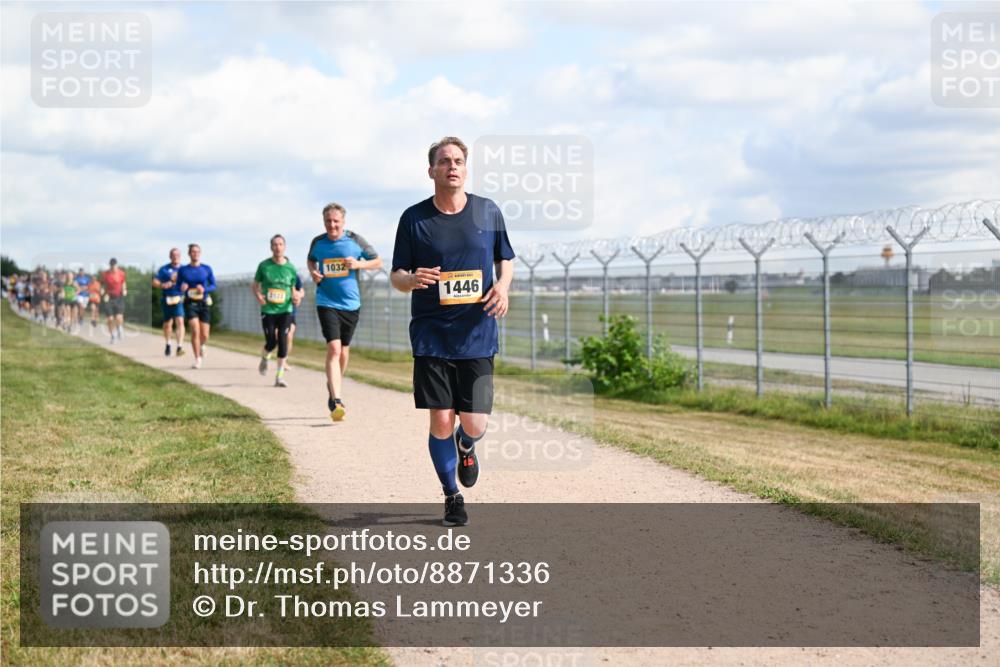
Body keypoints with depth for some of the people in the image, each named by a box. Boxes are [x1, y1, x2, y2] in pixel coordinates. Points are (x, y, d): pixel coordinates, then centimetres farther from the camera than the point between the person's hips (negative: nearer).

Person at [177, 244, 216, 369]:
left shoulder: (206, 269, 3)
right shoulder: (183, 270, 2)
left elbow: (213, 286, 5)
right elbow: (179, 288, 7)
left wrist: (204, 289, -15)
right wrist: (182, 288, -16)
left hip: (204, 303, 1)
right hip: (190, 303, -1)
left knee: (204, 335, -1)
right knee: (195, 331, -18)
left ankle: (201, 346, 36)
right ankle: (197, 359, -7)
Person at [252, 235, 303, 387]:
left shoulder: (291, 268, 4)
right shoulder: (264, 266, 0)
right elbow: (255, 285, 9)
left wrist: (296, 297, -8)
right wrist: (258, 295, -12)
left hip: (285, 310, 1)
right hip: (268, 310, -1)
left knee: (283, 342, -8)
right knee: (271, 342, -7)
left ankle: (279, 376, 0)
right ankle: (264, 359, 29)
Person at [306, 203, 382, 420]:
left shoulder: (355, 240, -2)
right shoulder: (318, 242, 1)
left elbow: (377, 261, 6)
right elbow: (310, 259, 22)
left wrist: (358, 264, -12)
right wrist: (313, 272, 1)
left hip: (351, 303, 2)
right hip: (327, 303, -2)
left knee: (344, 350, 13)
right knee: (334, 348, -16)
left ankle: (333, 386, 39)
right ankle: (336, 401, -21)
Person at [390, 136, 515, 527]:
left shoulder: (488, 212, 5)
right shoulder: (413, 218, 0)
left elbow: (506, 259, 17)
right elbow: (396, 276, 5)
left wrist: (503, 286, -5)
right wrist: (412, 279, -18)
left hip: (477, 337, 1)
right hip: (431, 337, -1)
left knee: (475, 425, -5)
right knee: (440, 421, -2)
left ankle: (465, 447, 34)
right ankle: (452, 497, 20)